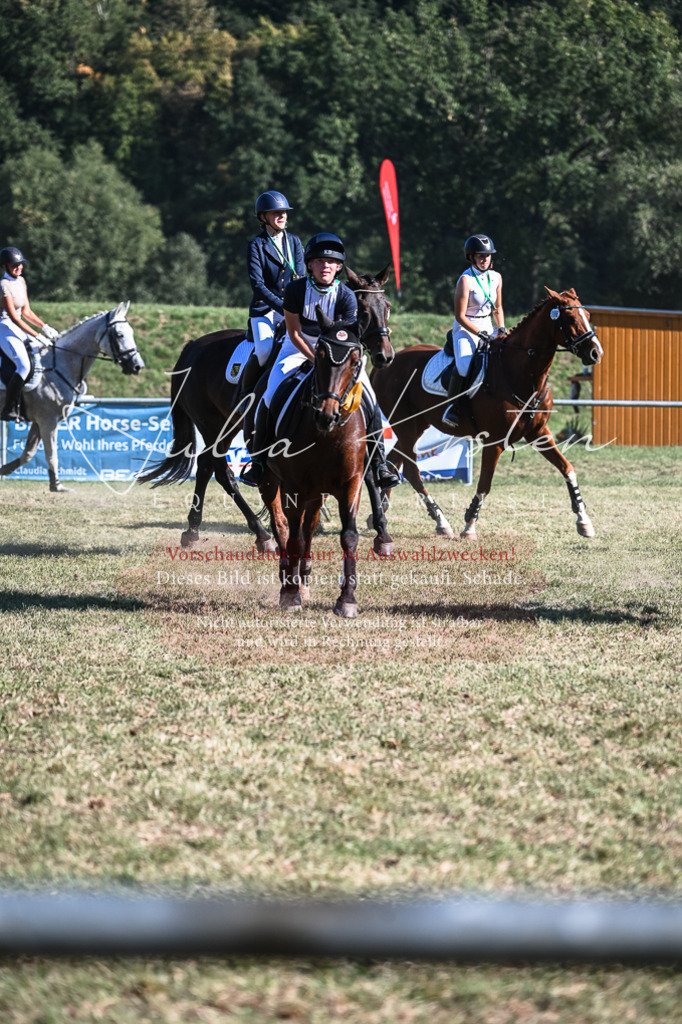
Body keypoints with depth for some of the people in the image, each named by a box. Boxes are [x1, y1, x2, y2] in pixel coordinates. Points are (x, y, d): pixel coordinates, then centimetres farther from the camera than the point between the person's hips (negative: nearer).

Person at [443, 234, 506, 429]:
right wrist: (480, 334, -20)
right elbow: (460, 315, -15)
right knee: (464, 365, -30)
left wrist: (501, 328, 1)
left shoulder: (496, 278, 6)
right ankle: (453, 407, -17)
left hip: (487, 327, 7)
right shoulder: (466, 280, -14)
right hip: (465, 328, -7)